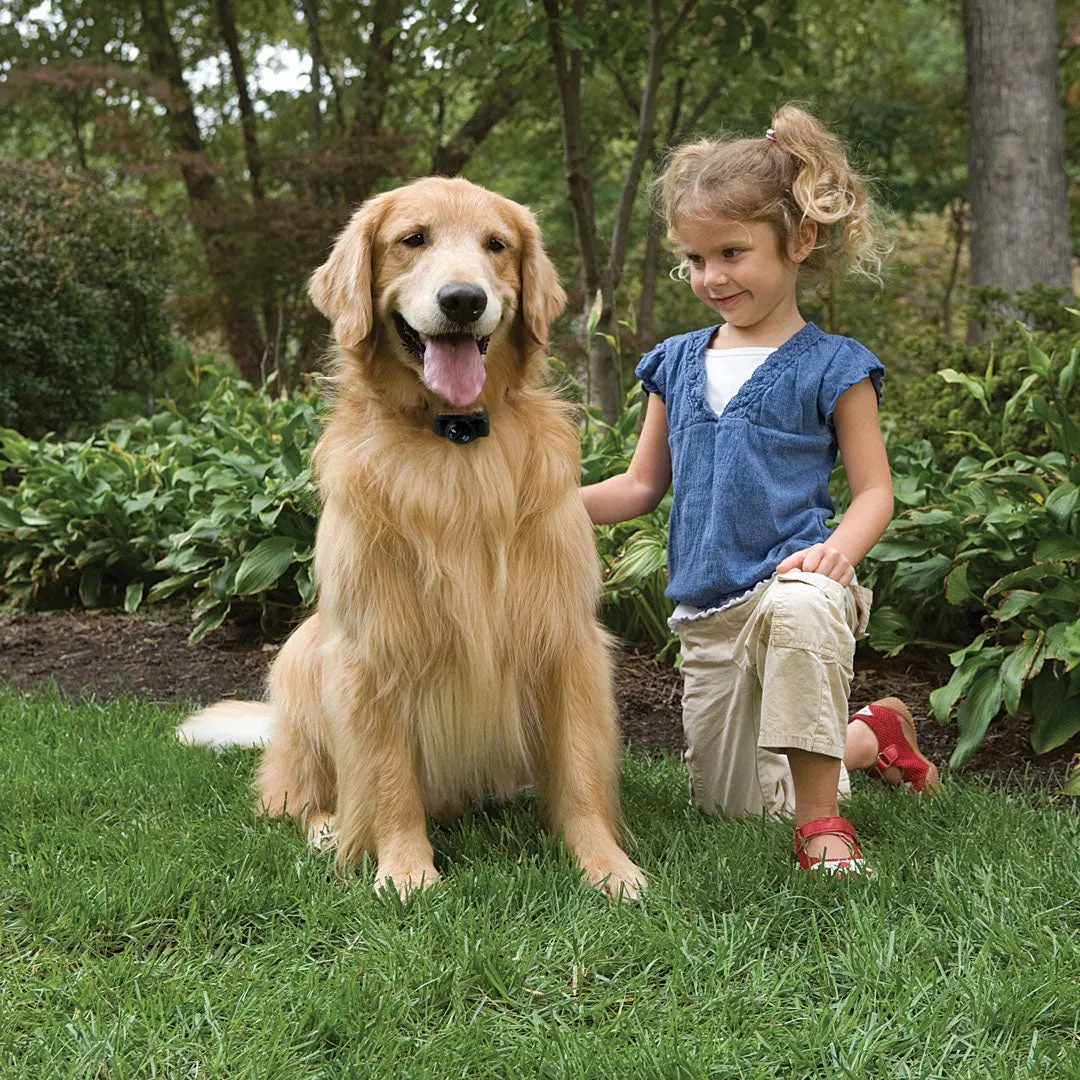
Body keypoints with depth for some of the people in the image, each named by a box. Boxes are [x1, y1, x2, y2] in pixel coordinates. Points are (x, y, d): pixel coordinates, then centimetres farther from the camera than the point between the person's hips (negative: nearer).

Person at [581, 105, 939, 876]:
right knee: (729, 806, 12)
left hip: (791, 576, -6)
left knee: (800, 608, -44)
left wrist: (840, 550, -26)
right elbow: (644, 485, 16)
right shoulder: (677, 364, 10)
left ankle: (821, 817, -28)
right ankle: (872, 736, 37)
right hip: (707, 614, 6)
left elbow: (874, 490, -5)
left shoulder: (831, 366, -4)